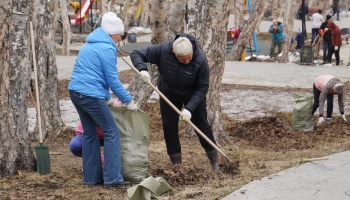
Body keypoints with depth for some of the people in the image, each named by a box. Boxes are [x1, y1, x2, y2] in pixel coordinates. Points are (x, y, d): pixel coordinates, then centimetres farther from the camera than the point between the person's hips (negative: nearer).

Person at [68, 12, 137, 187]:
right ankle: (112, 178, -7)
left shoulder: (90, 44, 19)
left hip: (75, 92, 9)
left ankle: (92, 177, 17)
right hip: (91, 95, -9)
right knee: (111, 132, -3)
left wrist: (108, 97, 27)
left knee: (89, 133, 15)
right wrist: (128, 101, -3)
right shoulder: (107, 48, -10)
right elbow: (112, 80, -11)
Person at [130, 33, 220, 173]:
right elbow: (136, 54, -22)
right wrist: (142, 69, -42)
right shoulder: (162, 50, -32)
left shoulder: (200, 60, -34)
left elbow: (202, 88, -26)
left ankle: (214, 160, 17)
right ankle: (176, 163, 13)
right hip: (168, 94, 2)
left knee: (201, 124, 4)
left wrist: (189, 108, -35)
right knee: (169, 126, 2)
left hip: (193, 95, -2)